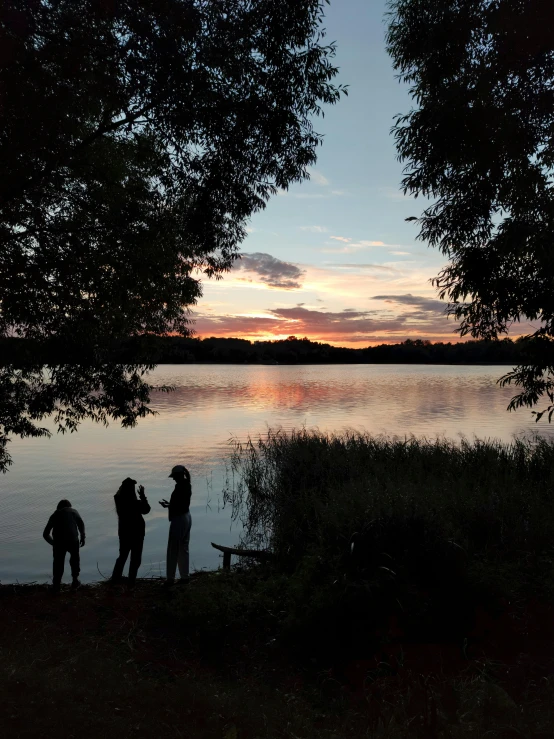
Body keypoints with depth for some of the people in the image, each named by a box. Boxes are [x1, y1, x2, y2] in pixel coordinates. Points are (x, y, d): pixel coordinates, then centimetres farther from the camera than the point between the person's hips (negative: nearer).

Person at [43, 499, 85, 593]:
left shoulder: (54, 515, 25)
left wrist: (53, 543, 39)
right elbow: (80, 523, 1)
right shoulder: (73, 511, 20)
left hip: (58, 542, 1)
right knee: (74, 558, 24)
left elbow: (45, 534, 26)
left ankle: (56, 586, 18)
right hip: (73, 540, -1)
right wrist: (82, 537, 8)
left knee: (58, 562, 19)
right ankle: (75, 580, 24)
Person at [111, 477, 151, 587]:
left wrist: (125, 484, 6)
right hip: (136, 533, -5)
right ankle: (131, 581, 11)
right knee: (135, 558, 9)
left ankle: (115, 578, 25)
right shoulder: (135, 503, -24)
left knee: (122, 555, 22)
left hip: (123, 532, 5)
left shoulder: (118, 500, -10)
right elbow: (146, 509, -8)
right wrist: (142, 495, -9)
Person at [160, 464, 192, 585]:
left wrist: (167, 506, -8)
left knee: (173, 550, 2)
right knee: (183, 549, 15)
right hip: (187, 518, 9)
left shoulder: (180, 487, -21)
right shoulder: (186, 485, 7)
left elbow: (179, 507, -22)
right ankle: (184, 576, 21)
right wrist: (169, 504, 11)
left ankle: (170, 578, 9)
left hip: (179, 519, -9)